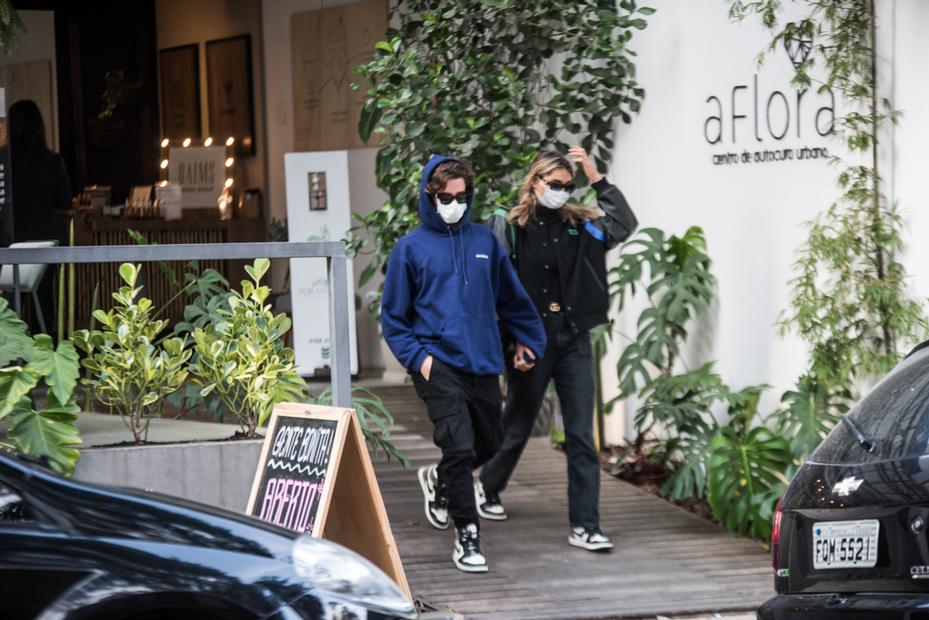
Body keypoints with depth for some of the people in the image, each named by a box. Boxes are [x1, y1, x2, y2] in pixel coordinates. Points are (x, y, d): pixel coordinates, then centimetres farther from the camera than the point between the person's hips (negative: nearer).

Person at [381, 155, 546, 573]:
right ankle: (467, 535, -4)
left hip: (483, 364, 5)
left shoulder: (485, 241, 9)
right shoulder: (410, 249, 0)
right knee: (459, 446, -16)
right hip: (438, 363, -5)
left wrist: (528, 340, 18)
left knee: (488, 442, 15)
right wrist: (417, 356, -8)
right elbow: (393, 316, 2)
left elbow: (512, 298, 19)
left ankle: (439, 480, 45)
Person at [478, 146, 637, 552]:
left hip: (573, 341, 3)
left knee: (582, 436, -3)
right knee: (518, 427, 14)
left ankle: (584, 526, -2)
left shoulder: (578, 225, 7)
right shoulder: (510, 226, -5)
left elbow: (624, 225, -1)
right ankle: (488, 488, 42)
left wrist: (597, 179, -4)